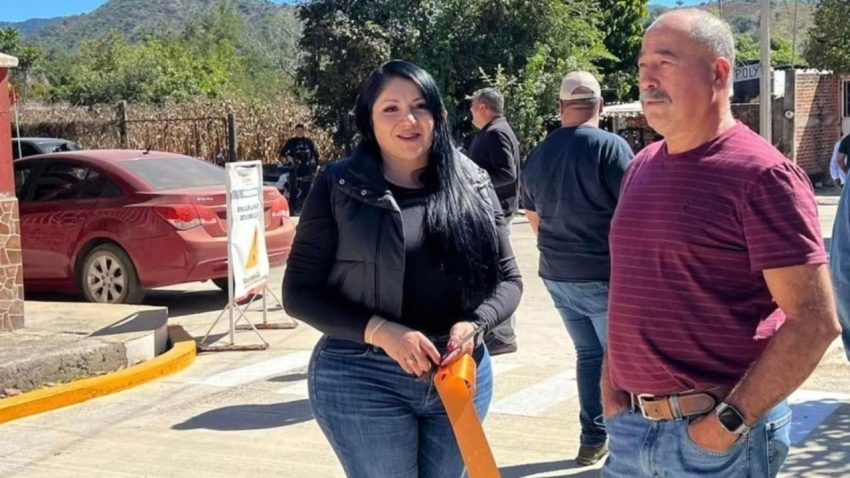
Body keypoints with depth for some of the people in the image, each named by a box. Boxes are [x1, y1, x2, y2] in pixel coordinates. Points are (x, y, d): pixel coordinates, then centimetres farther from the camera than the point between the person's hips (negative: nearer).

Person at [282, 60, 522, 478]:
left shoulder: (473, 185, 4)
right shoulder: (339, 187, -4)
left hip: (461, 376, 4)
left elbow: (508, 278, 8)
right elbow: (300, 293, -5)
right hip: (362, 380, -3)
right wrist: (381, 332, -18)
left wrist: (474, 325, -13)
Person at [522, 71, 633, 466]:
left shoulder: (538, 154, 7)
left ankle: (592, 439, 20)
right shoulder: (610, 146, -13)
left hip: (557, 275, 6)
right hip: (605, 275, -6)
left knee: (588, 352, 17)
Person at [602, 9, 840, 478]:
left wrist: (730, 420, -17)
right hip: (630, 425, 6)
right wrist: (611, 391, 8)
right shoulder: (641, 168, 8)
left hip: (712, 433, -6)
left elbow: (814, 320, -16)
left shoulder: (760, 175, -13)